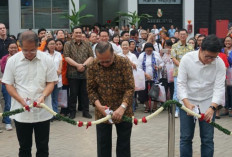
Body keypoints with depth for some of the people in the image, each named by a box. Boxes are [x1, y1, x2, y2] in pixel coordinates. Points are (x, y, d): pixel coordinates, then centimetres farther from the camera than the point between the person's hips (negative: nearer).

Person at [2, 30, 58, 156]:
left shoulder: (46, 60, -4)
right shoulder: (12, 61, -4)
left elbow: (51, 82, 2)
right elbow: (8, 84, 1)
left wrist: (43, 96, -17)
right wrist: (21, 100, -14)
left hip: (42, 112, 0)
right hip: (21, 113, 0)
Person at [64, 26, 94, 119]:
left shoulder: (86, 44, 12)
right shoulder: (68, 44, 5)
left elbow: (91, 57, 4)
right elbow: (66, 57, -5)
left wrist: (84, 65, -11)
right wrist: (77, 65, -14)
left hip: (85, 73, 2)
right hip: (73, 73, -2)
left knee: (85, 93, 7)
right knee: (73, 93, 3)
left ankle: (85, 111, 16)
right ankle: (72, 112, 13)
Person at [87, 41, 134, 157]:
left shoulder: (124, 63, -14)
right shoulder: (93, 67, -6)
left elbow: (130, 88, -16)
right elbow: (91, 89, 0)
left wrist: (122, 107, -28)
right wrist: (99, 105, -16)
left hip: (123, 112, -2)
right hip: (102, 112, 2)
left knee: (123, 145, 8)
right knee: (103, 144, 11)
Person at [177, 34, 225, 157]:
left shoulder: (219, 63, -13)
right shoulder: (187, 59, -15)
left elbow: (219, 87, -14)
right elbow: (181, 83, -12)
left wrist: (212, 107, -27)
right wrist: (187, 103, -25)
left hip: (208, 104, 1)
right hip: (187, 102, 0)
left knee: (207, 139, 2)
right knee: (186, 137, 5)